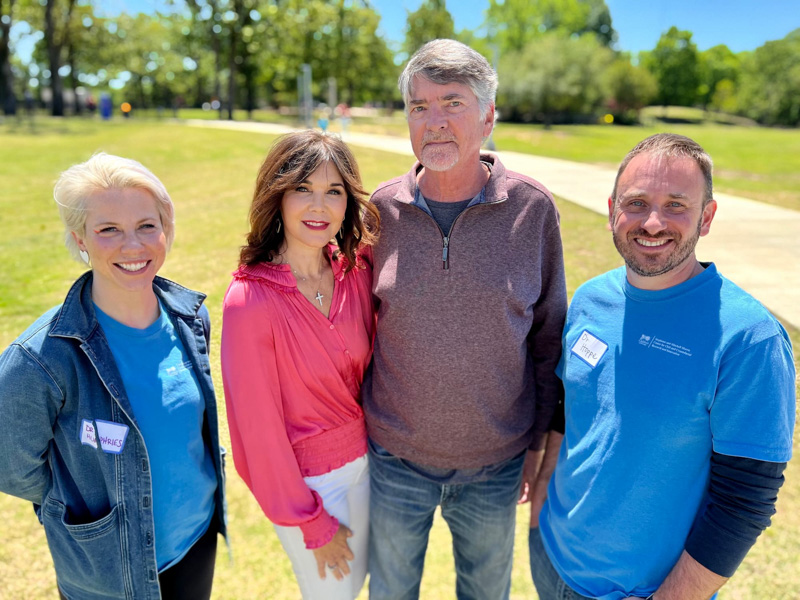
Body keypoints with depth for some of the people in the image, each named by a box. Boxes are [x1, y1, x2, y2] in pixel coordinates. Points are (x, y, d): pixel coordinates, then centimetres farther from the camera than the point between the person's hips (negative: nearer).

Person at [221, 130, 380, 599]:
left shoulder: (358, 270, -10)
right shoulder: (250, 300, -24)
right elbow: (259, 422, -18)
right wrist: (312, 524, -10)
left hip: (365, 456, 5)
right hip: (307, 477, -5)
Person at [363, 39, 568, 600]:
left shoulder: (533, 208, -11)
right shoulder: (382, 209, -8)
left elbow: (548, 336, -2)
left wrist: (539, 441, 2)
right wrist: (357, 425, 6)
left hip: (497, 461, 0)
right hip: (395, 455, 1)